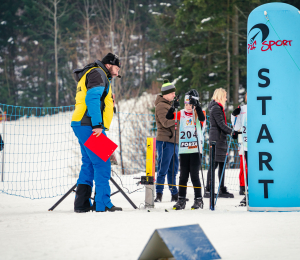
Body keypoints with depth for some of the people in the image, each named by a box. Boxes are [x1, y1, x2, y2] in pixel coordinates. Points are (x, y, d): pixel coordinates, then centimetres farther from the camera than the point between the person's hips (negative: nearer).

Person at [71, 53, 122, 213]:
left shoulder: (89, 75, 28)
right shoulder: (98, 74, -5)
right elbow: (92, 99, -18)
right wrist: (97, 124, -23)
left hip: (82, 126, 11)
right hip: (89, 126, -11)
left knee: (89, 164, 11)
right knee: (102, 164, -12)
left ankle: (82, 204, 9)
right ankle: (103, 204, -15)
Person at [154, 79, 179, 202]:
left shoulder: (169, 104, 21)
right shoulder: (161, 106, -8)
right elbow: (165, 122, -20)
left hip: (173, 140, 9)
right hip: (165, 140, -9)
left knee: (173, 169, 11)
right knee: (163, 168, -9)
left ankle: (174, 194, 15)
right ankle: (159, 194, -8)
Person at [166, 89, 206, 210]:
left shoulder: (198, 113, 1)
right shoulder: (181, 114, 9)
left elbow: (202, 118, -21)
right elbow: (169, 117, -1)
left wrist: (196, 106, -28)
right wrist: (173, 107, -17)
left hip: (196, 150, -3)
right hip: (183, 150, 3)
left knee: (194, 175, -4)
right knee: (183, 176, 7)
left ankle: (198, 200, 5)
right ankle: (181, 200, 13)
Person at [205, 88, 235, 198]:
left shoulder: (217, 108, 20)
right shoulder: (216, 108, -12)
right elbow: (221, 124, -17)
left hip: (220, 139, 10)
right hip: (217, 139, -10)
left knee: (222, 164, 10)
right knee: (214, 164, -10)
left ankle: (222, 190, 12)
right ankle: (208, 190, -9)